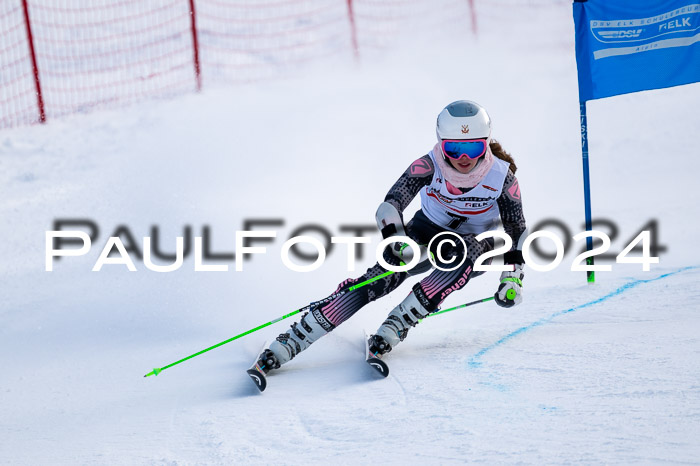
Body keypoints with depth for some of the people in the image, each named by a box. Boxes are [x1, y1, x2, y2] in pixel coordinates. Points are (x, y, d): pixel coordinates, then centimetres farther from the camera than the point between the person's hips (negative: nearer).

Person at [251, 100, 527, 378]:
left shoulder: (502, 176, -22)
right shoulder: (429, 166, -24)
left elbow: (517, 229, -11)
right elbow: (390, 207, -32)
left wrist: (512, 276, -22)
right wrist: (397, 239, -52)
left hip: (477, 243, 1)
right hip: (427, 231, 0)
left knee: (465, 253, -38)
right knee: (380, 278, -25)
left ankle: (398, 323, -32)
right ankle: (291, 342, -31)